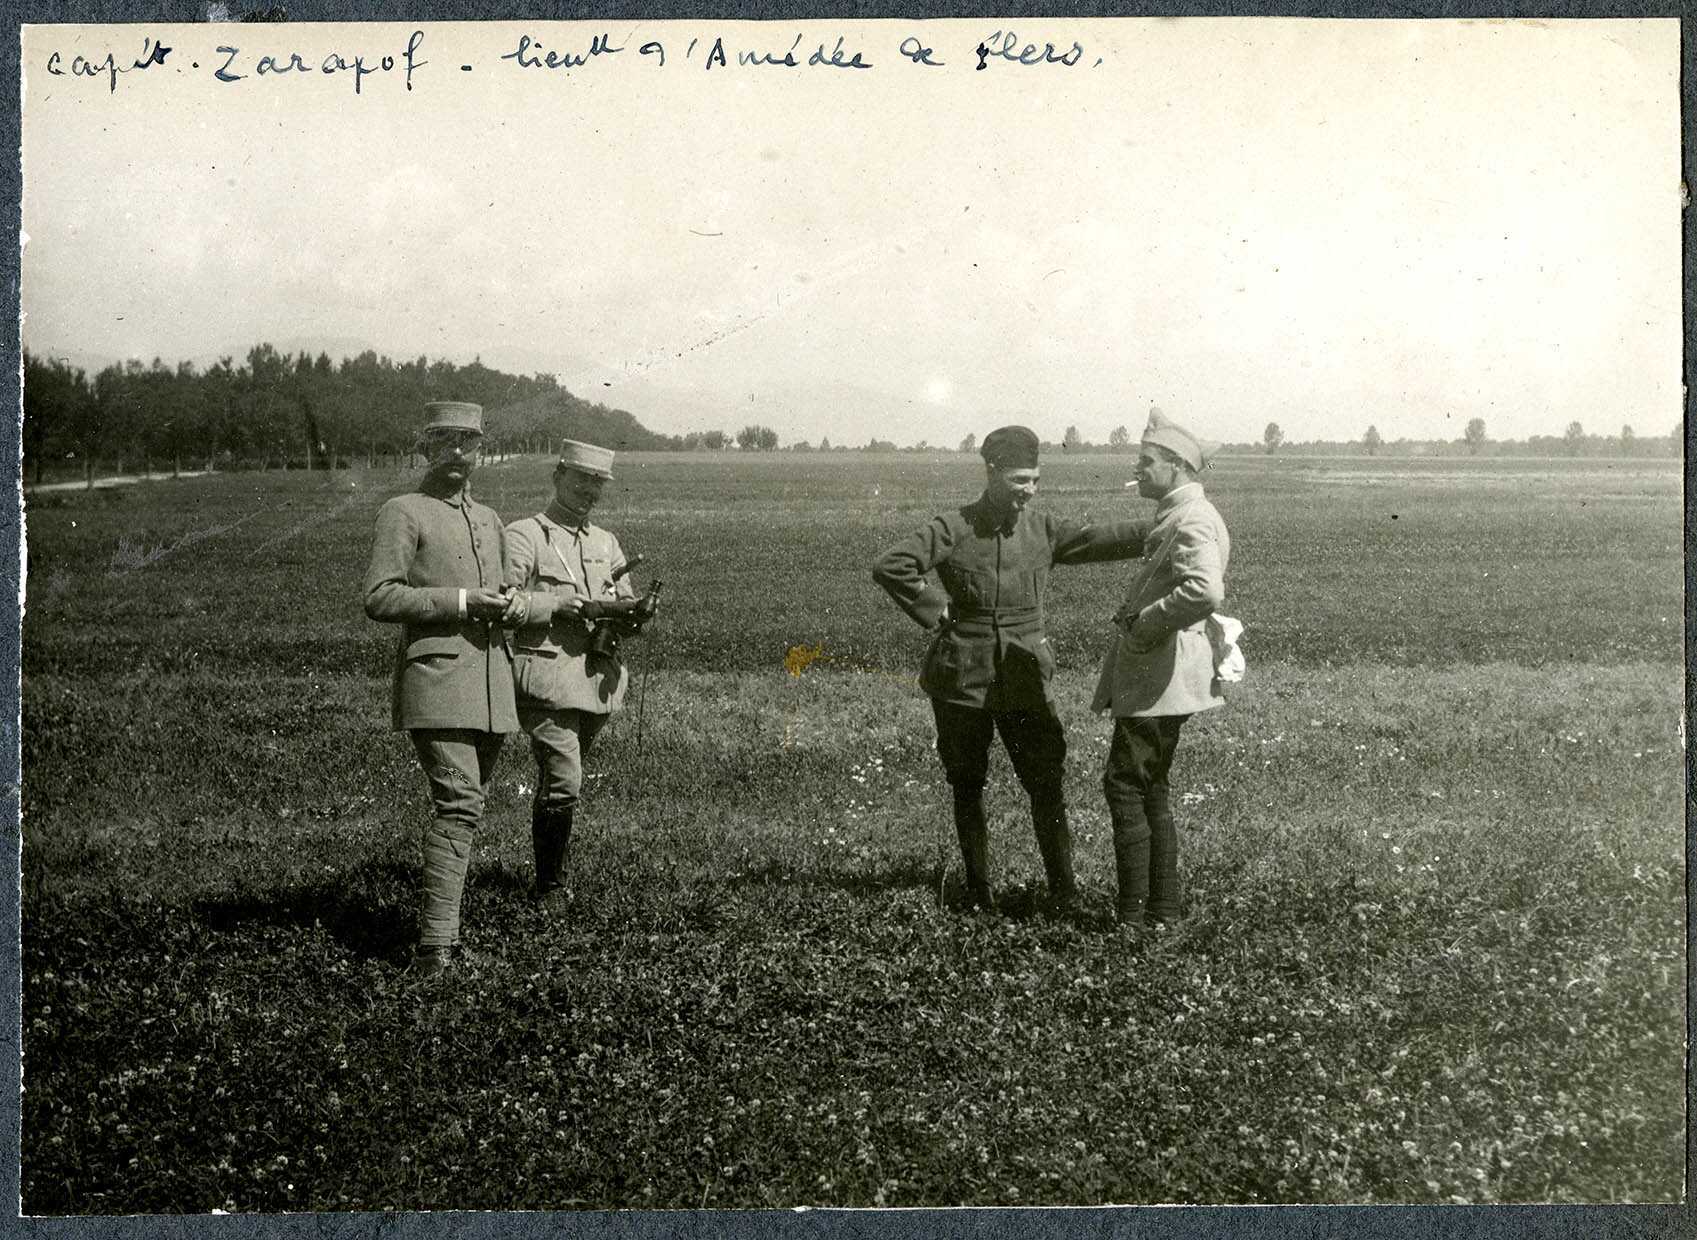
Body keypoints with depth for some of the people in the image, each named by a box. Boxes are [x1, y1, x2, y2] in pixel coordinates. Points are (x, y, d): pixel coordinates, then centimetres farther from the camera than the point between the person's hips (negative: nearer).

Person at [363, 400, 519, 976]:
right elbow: (379, 598, -10)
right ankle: (435, 944, -20)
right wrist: (461, 602, -14)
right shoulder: (403, 512, -1)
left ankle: (439, 913, 19)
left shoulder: (488, 519, 21)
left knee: (464, 804, 10)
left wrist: (501, 604, 10)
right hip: (436, 676, -7)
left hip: (492, 684, 7)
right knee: (459, 803, -17)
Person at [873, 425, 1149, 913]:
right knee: (967, 785, 9)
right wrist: (934, 610, -11)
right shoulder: (953, 529, -7)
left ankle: (1064, 891, 3)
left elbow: (1097, 540, -9)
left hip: (1025, 677, 2)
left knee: (1046, 784, -4)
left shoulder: (1041, 529, 2)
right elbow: (890, 566, -10)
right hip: (963, 678, -1)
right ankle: (978, 889, 21)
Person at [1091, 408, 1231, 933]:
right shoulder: (1178, 517, 18)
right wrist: (1136, 618, 18)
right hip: (1149, 672, 11)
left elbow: (1206, 591, -34)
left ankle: (1132, 914, -3)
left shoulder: (1193, 521, -17)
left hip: (1160, 674, -11)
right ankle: (1162, 906, 21)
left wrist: (1143, 623, -22)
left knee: (1125, 784, -7)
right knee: (1148, 789, 15)